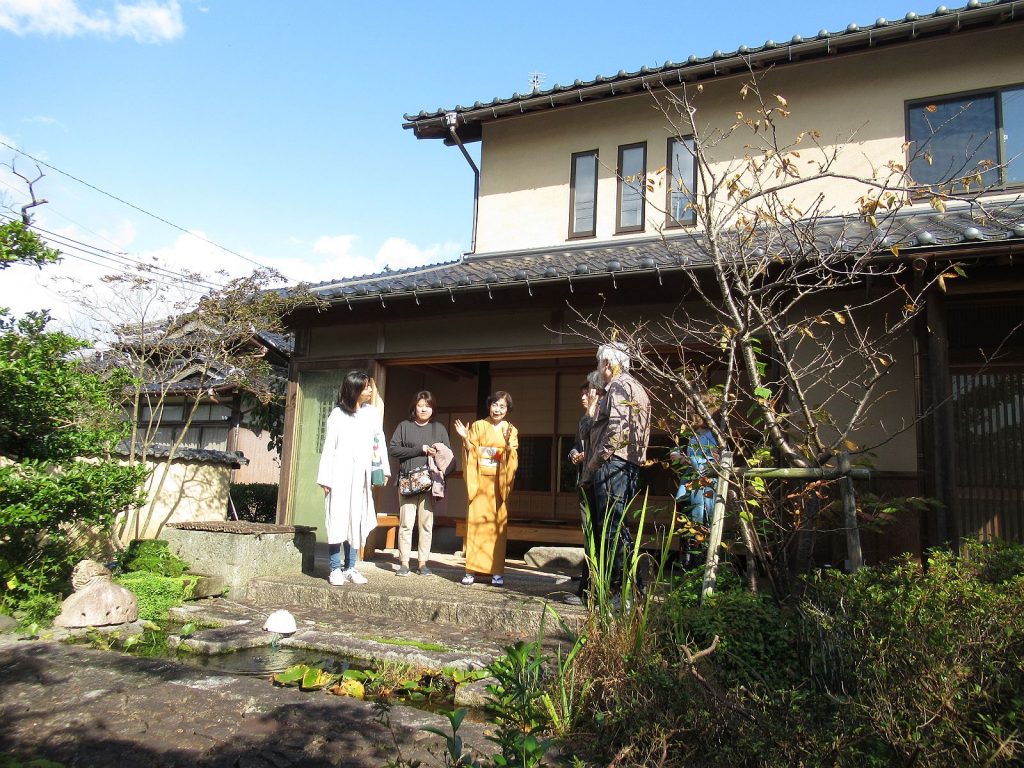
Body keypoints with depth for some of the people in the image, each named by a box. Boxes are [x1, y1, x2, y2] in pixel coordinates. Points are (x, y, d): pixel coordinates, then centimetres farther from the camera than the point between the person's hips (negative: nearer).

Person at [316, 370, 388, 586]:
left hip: (361, 475, 3)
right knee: (338, 521, -2)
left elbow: (380, 441, 11)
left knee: (357, 521, 6)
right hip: (340, 474, -3)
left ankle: (350, 569, 14)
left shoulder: (373, 413, 7)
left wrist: (383, 469, 2)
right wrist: (325, 478, -6)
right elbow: (329, 447, -2)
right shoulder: (337, 414, -1)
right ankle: (335, 570, 5)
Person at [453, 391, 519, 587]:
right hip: (480, 481, 0)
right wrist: (465, 439, -13)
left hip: (499, 482, 0)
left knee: (498, 524, 0)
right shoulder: (478, 426, 8)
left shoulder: (511, 430, 8)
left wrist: (508, 443, -20)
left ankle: (497, 572, 4)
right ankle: (471, 570, 0)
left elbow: (513, 459, -3)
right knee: (476, 521, -4)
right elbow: (472, 454, 4)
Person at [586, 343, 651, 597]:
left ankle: (623, 588, -9)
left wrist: (597, 458, -13)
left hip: (613, 463, -11)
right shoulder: (633, 387, 25)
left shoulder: (619, 386, -6)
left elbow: (617, 427, -20)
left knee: (611, 524, -10)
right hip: (624, 464, 11)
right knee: (605, 524, 13)